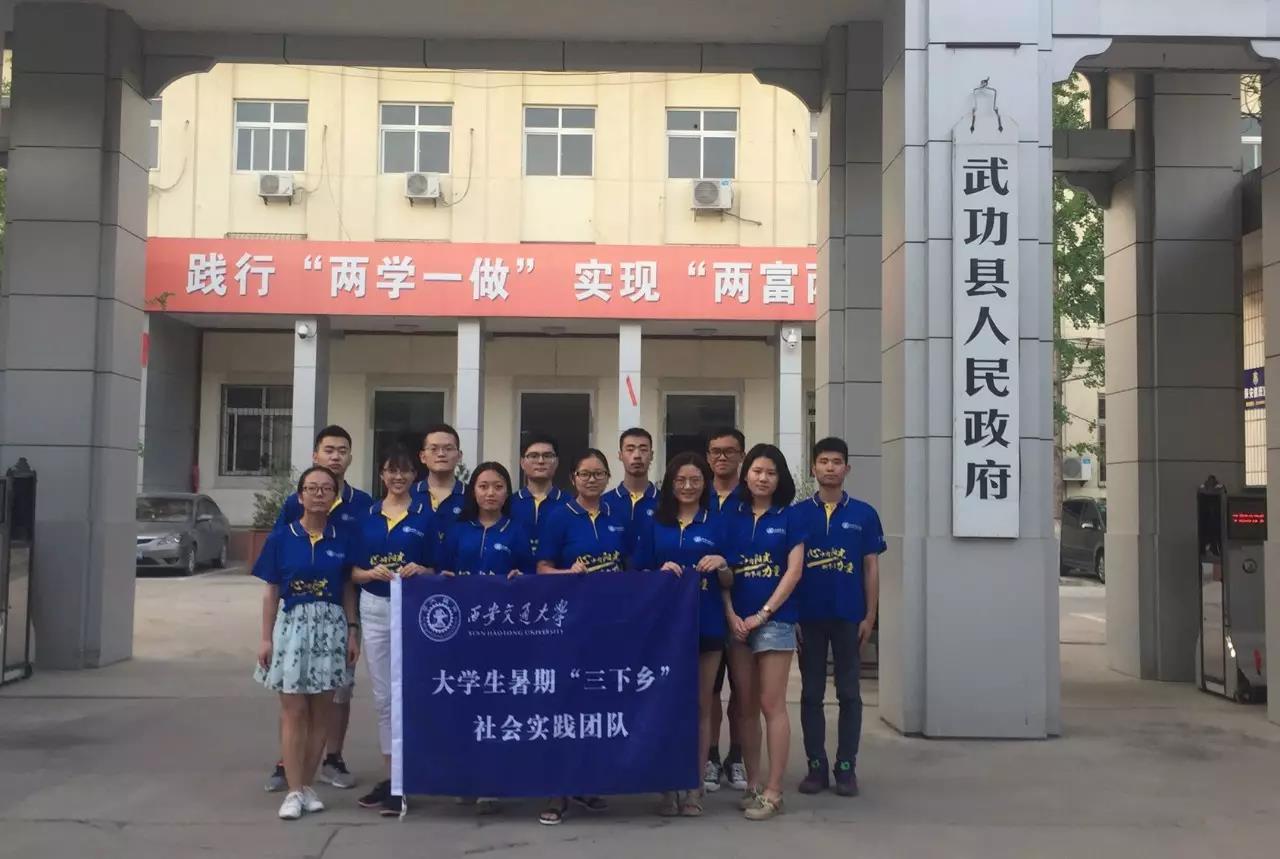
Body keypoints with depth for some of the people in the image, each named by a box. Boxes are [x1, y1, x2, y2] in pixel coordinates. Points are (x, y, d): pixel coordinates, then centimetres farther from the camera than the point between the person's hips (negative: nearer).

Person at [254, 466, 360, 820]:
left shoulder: (342, 540, 3)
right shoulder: (281, 538, 0)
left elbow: (348, 589, 8)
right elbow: (271, 592, 2)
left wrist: (353, 631, 0)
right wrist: (266, 638, -1)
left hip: (330, 627, 2)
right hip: (291, 625, -1)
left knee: (321, 712, 7)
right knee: (293, 712, -1)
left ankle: (308, 786, 17)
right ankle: (294, 791, 4)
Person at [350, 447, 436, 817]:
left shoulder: (426, 514, 0)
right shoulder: (367, 515, 8)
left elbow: (438, 569, 2)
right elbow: (354, 571, 8)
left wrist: (420, 570, -18)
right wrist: (372, 573, -12)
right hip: (374, 609, 4)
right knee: (382, 697, 10)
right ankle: (391, 775, 20)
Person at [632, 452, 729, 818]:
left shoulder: (717, 525, 6)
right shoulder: (654, 524, 7)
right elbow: (638, 574, 7)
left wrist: (721, 564, -14)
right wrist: (661, 572, -13)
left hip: (707, 624, 0)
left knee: (700, 705, 6)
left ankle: (693, 786, 14)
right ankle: (669, 785, 12)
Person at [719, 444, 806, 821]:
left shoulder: (789, 518, 1)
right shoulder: (730, 518, 9)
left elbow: (794, 571, -5)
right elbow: (722, 573, 6)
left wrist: (763, 613, -10)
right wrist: (730, 615, -6)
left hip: (774, 618, -3)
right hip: (737, 621, 4)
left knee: (771, 704, -4)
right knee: (745, 706, 8)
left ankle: (773, 791, 1)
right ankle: (753, 783, 17)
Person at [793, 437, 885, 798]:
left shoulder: (864, 514, 2)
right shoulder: (797, 513, 2)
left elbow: (871, 567, 3)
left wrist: (869, 616, -3)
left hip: (849, 616, 0)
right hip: (808, 616, 0)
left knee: (849, 693, 6)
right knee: (811, 693, 7)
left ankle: (846, 768, 14)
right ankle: (816, 766, 16)